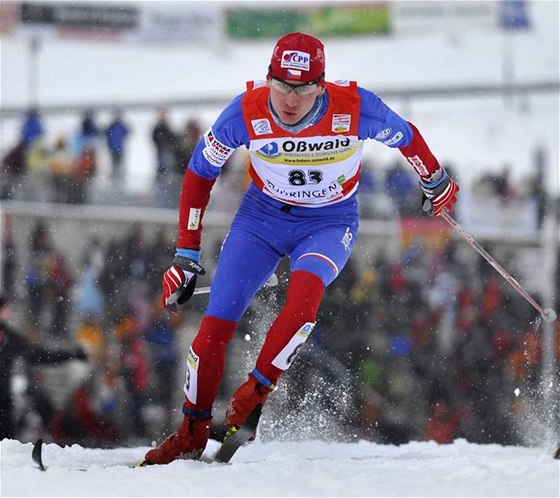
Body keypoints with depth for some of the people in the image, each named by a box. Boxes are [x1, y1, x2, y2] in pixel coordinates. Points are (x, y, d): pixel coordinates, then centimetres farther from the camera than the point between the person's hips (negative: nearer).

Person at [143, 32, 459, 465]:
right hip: (263, 216, 2)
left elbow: (405, 136, -5)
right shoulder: (246, 112, -24)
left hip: (330, 223, -1)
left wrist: (436, 183, 13)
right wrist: (186, 255, -6)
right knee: (216, 325, -9)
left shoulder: (355, 108, -28)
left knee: (306, 289, -35)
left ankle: (255, 392, -18)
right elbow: (200, 173, -8)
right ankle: (192, 434, 12)